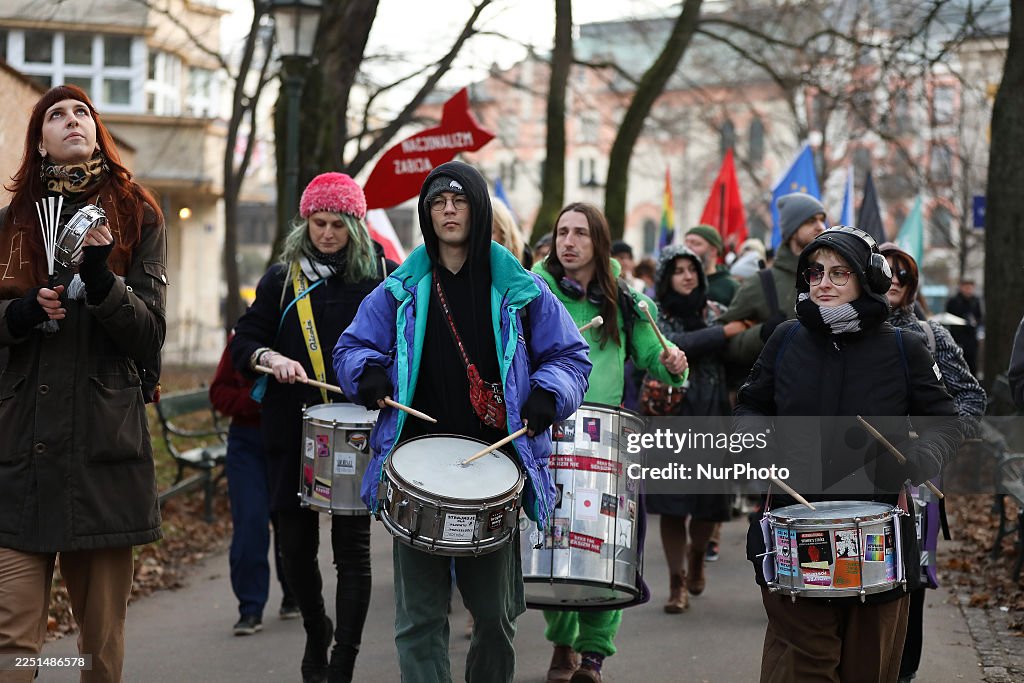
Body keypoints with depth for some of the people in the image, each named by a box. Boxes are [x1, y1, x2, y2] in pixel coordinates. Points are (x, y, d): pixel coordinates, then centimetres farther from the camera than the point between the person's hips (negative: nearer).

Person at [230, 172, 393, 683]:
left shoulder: (381, 276, 2)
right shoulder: (283, 279, 7)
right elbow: (242, 342, 5)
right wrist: (270, 358, -16)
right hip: (295, 433, 2)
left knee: (352, 548, -1)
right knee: (295, 547, 7)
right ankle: (316, 631, 34)